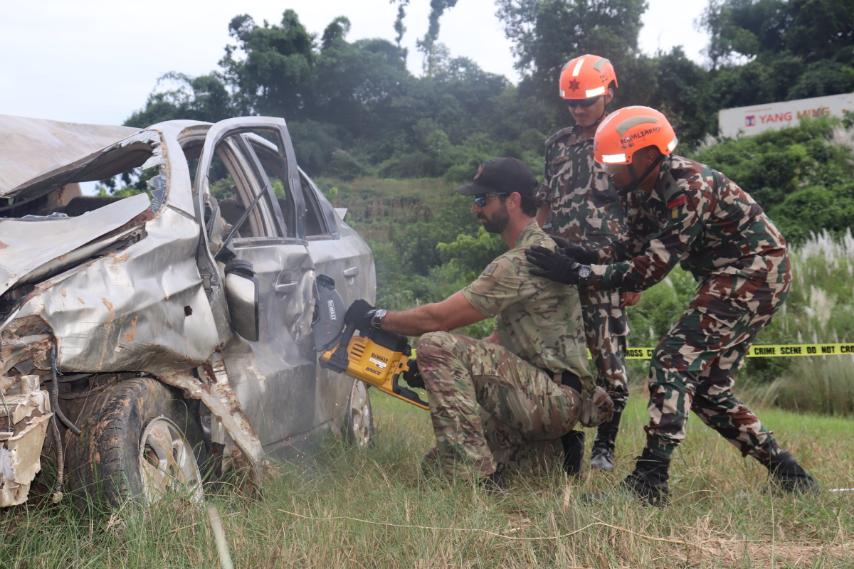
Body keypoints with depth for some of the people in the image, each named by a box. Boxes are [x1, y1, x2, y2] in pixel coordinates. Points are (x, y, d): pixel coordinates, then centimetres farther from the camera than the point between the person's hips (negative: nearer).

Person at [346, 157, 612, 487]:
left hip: (556, 398, -10)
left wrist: (376, 318, -3)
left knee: (436, 346, -23)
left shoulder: (524, 261, -18)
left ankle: (476, 479, -23)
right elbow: (506, 335, 20)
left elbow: (438, 318, -17)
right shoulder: (539, 249, 17)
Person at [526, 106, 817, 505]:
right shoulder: (641, 192, 4)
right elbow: (637, 255, 2)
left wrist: (576, 272, -30)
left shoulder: (689, 189, -25)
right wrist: (573, 263, -11)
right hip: (728, 278, 10)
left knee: (673, 363, -17)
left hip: (755, 271, -10)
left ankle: (649, 482, -18)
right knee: (707, 389, 8)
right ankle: (789, 475, 18)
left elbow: (649, 270, -28)